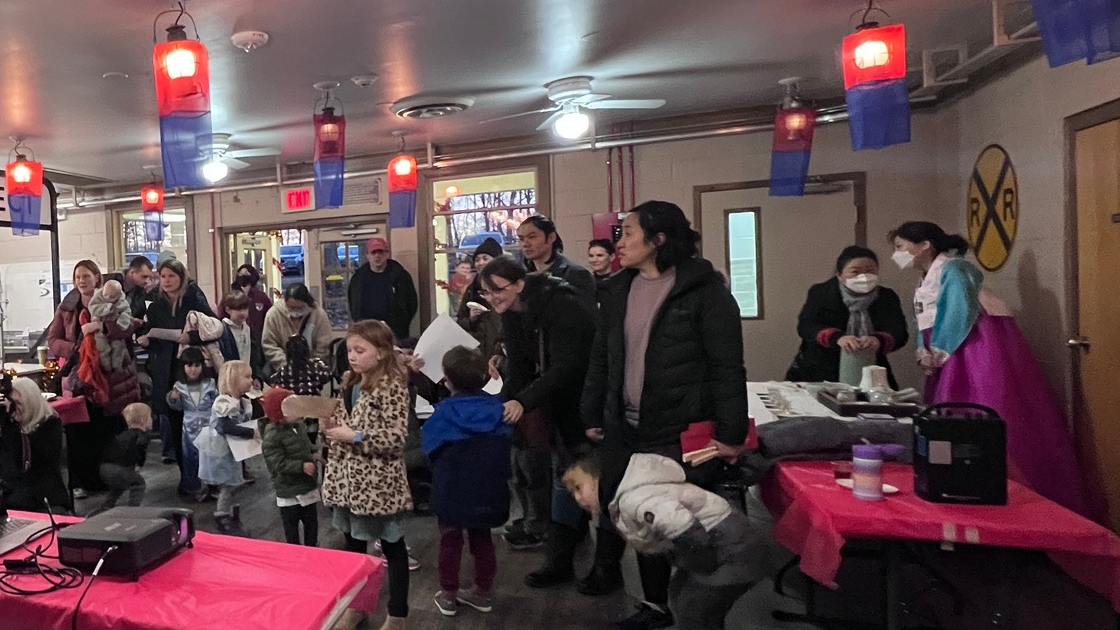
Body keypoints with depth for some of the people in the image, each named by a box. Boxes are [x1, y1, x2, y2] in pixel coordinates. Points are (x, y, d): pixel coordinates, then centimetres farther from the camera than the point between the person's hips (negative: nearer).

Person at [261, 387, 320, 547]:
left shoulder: (298, 425, 0)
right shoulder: (272, 436, -23)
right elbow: (278, 464, -26)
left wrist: (313, 454, 1)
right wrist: (301, 466, -29)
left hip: (308, 485, 7)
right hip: (289, 490, -7)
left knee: (311, 522, 20)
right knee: (291, 525, 13)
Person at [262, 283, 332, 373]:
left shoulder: (320, 315, -12)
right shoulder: (273, 314, -12)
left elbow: (322, 349, -10)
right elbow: (269, 346, -9)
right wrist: (286, 366, -19)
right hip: (282, 370, 0)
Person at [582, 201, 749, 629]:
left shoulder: (703, 290, -10)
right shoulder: (617, 291, 9)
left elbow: (728, 368, -12)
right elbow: (601, 359, 13)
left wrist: (731, 433, -14)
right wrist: (592, 416, 13)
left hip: (679, 432, -6)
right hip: (623, 428, 6)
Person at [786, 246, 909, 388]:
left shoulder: (888, 298, 6)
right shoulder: (821, 293, -1)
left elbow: (899, 333, -6)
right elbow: (806, 326, -13)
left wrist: (879, 340, -30)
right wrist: (837, 337, -32)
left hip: (870, 378, 3)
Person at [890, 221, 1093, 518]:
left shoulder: (953, 269, -9)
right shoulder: (928, 280, 20)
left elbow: (961, 314, -18)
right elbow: (927, 325, 16)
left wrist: (940, 352, -8)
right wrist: (925, 353, -2)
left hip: (982, 352, -9)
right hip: (959, 361, 10)